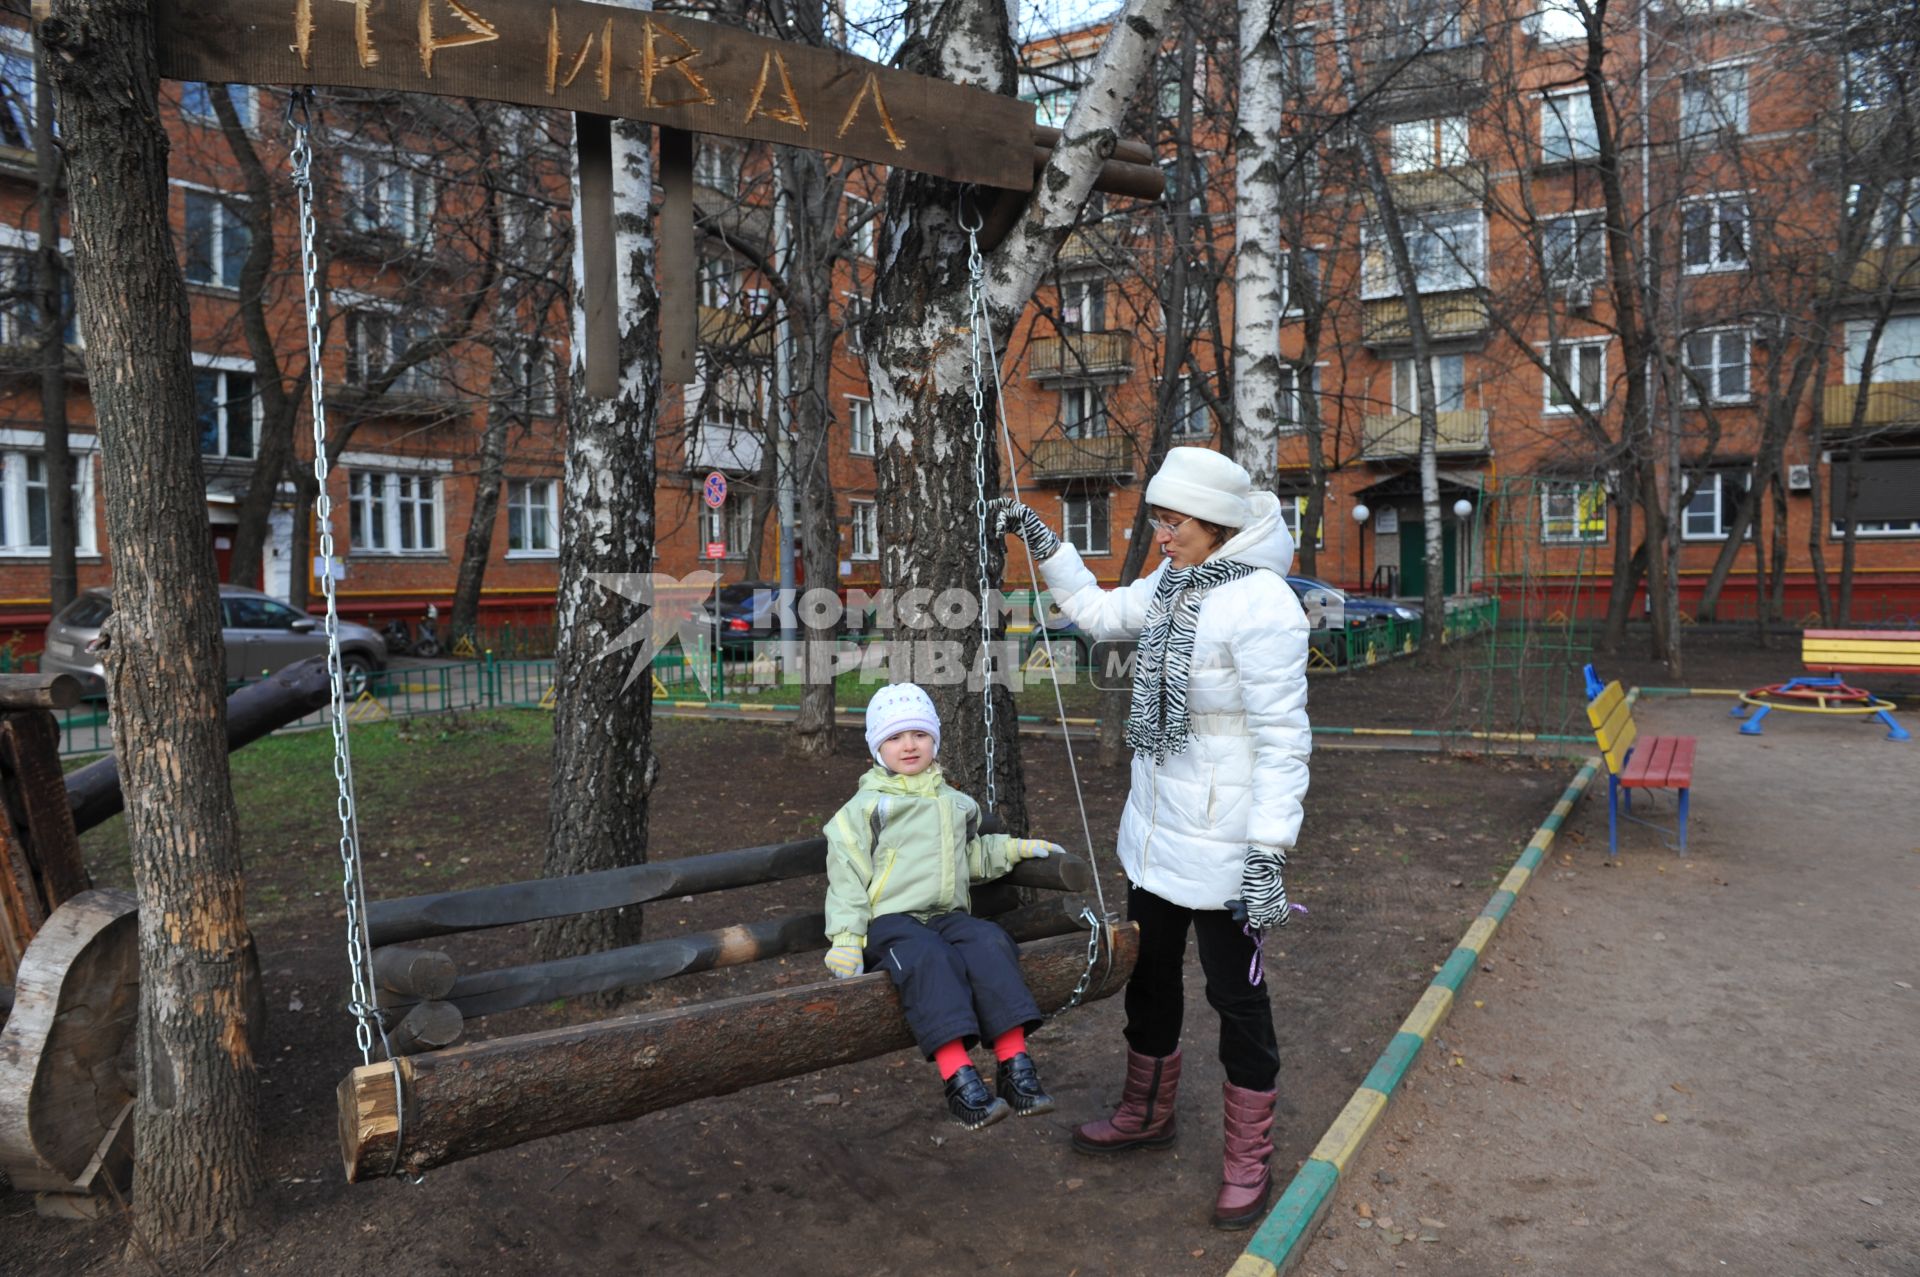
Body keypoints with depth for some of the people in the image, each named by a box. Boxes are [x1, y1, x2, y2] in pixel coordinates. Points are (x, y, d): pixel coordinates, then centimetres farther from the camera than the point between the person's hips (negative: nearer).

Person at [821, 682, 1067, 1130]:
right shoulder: (866, 807, 7)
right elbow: (846, 875, 0)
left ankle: (1014, 1064, -31)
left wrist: (1014, 848, 25)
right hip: (890, 921, -4)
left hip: (948, 916, 4)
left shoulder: (955, 803, 24)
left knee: (990, 944, -28)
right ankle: (959, 1078, -43)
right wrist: (846, 940, -10)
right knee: (928, 959, -36)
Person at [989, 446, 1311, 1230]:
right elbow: (1099, 612, 20)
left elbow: (1282, 743, -23)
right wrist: (1040, 542, 14)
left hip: (1220, 844, -8)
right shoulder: (1172, 584, 3)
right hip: (1155, 826, 9)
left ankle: (1248, 1162, 28)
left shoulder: (1261, 606, -22)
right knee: (1148, 973, 22)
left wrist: (1268, 857, -25)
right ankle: (1147, 1114, 44)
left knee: (1235, 993, 8)